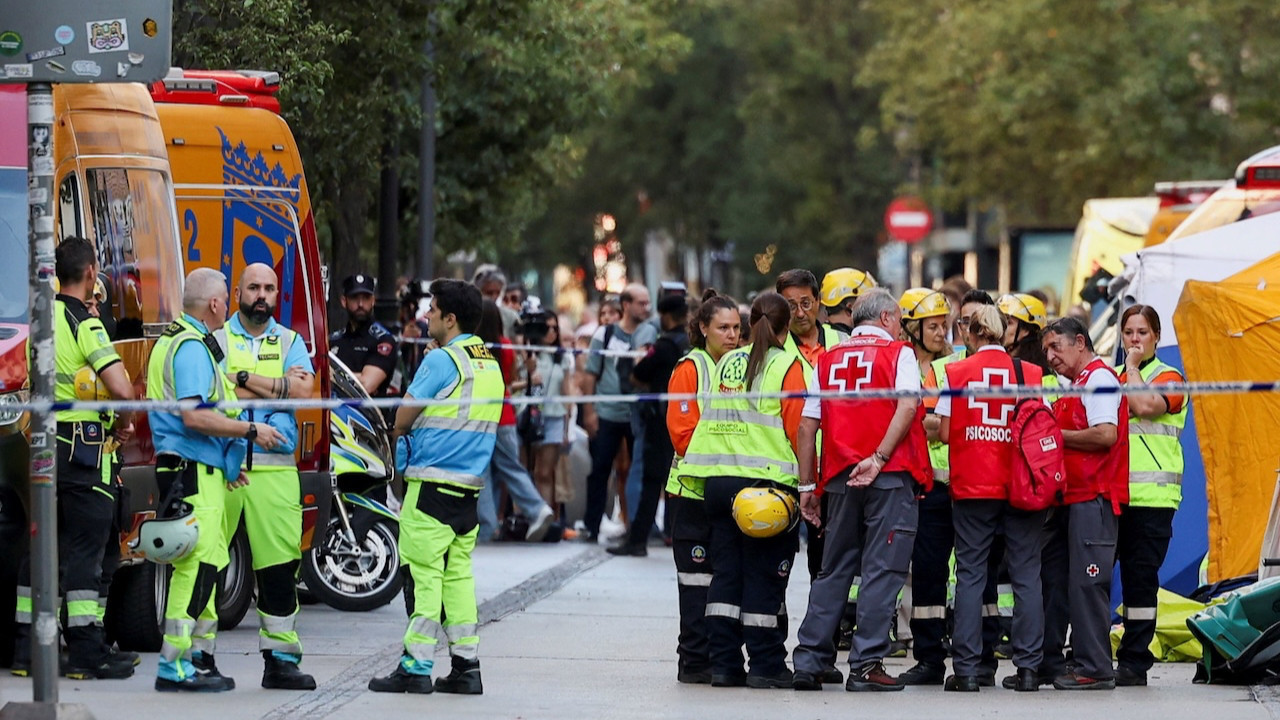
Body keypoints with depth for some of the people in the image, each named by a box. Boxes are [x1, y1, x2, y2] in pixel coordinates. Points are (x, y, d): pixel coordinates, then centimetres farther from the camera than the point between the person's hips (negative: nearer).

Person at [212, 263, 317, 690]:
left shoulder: (290, 342, 14)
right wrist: (279, 386, -7)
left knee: (280, 566, -1)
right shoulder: (215, 338, 7)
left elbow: (303, 391, -4)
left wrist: (244, 378, -7)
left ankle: (280, 657, 2)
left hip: (275, 468, 2)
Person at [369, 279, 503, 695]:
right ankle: (466, 667, 8)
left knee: (421, 574, -5)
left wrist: (399, 431, 15)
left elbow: (402, 420, -6)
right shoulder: (491, 364, 14)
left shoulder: (441, 361, -12)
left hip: (433, 483, -8)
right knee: (457, 574, 10)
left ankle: (415, 667, -6)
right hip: (470, 486, 8)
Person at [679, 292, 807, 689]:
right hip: (768, 477, -5)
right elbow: (798, 428, -9)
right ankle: (766, 666, 2)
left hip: (719, 478, 5)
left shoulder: (727, 363, 12)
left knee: (725, 571, 9)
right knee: (764, 577, 0)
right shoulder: (788, 365, -5)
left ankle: (723, 662, 8)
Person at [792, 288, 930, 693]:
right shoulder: (898, 353, 2)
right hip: (890, 477, -4)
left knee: (833, 571, 12)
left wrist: (807, 485, 13)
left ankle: (809, 660, 8)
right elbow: (908, 407, -14)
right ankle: (866, 665, -7)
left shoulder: (828, 360, 13)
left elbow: (807, 426, 10)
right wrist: (879, 458, -19)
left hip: (840, 478, 4)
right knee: (882, 570, -2)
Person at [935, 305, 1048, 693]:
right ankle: (1027, 667, 4)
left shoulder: (955, 373, -1)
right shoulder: (1031, 374, 0)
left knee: (970, 576, 4)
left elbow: (945, 432, -1)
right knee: (1026, 576, 5)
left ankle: (967, 669, 1)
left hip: (971, 487, 0)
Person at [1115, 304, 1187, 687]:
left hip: (1150, 495, -5)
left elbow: (1145, 405, -17)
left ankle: (1134, 662, 1)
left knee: (1141, 576, -3)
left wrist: (1133, 365, -6)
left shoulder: (1168, 377, 3)